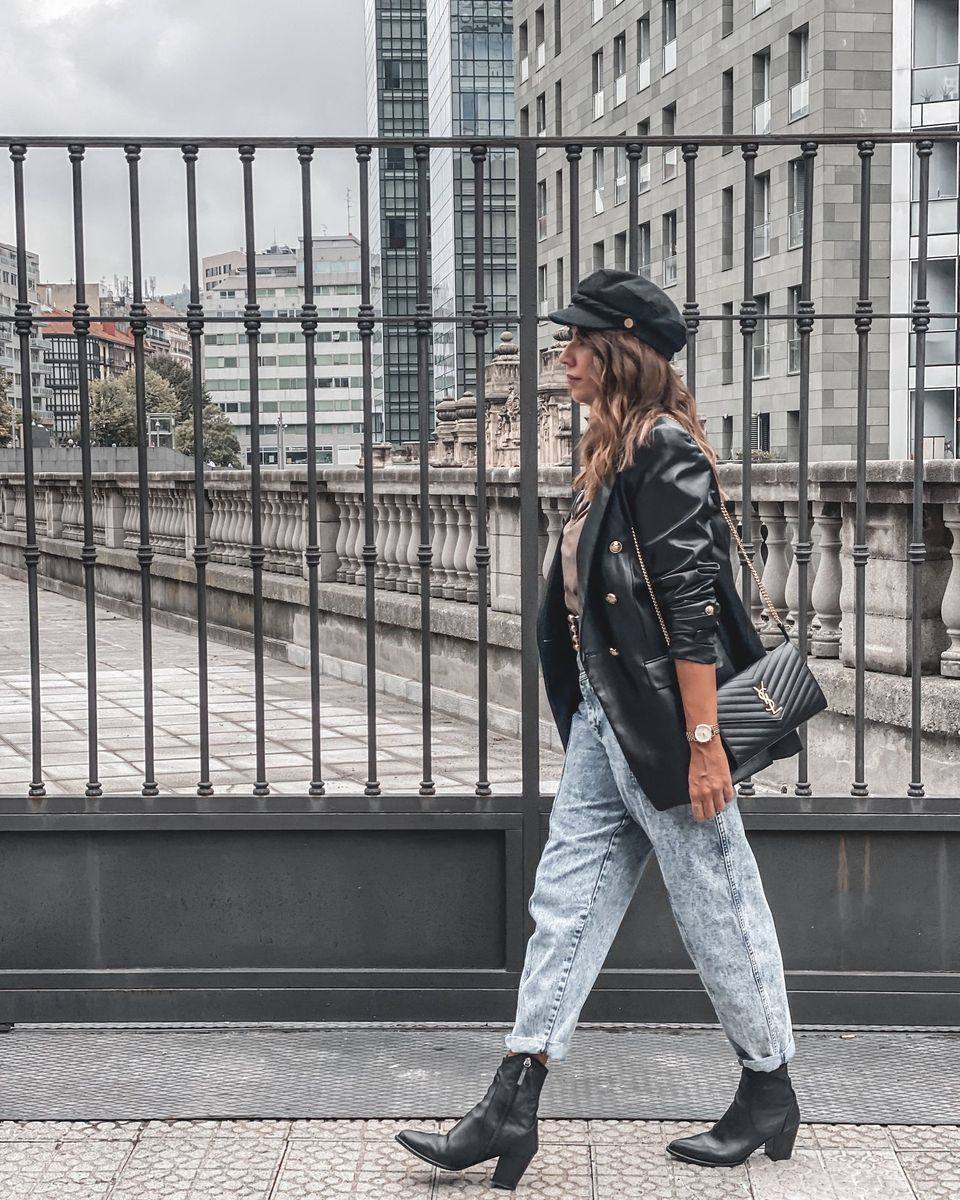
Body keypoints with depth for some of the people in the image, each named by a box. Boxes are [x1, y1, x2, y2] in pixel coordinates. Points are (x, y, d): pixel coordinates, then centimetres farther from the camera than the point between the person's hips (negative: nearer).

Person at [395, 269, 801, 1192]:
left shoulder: (667, 452, -15)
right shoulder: (612, 452, 13)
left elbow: (691, 604, -20)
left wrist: (704, 740, -21)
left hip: (662, 723, -10)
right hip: (603, 718, 10)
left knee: (717, 906, 5)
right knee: (566, 898, 8)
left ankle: (769, 1098, 22)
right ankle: (513, 1106, 12)